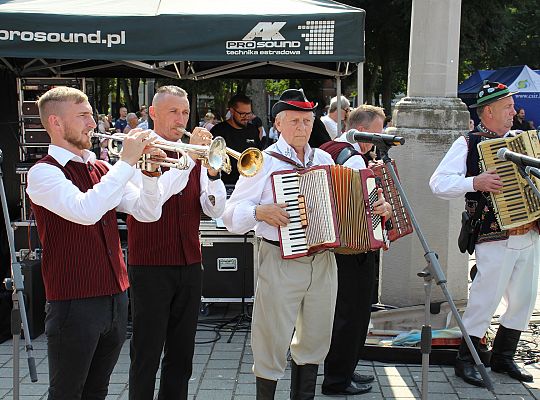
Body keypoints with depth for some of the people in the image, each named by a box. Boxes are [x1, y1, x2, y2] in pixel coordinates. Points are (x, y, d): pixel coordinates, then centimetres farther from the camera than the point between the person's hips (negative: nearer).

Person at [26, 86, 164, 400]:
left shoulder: (102, 170, 10)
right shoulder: (44, 172, -10)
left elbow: (148, 213, 5)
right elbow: (86, 211, -28)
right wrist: (127, 161, -22)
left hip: (116, 296, 6)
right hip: (74, 302, -6)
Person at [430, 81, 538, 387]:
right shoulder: (468, 144, -4)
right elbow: (439, 183, -12)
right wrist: (475, 182, -23)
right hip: (496, 240, -7)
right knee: (485, 301, -4)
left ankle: (503, 356, 27)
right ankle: (465, 361, 11)